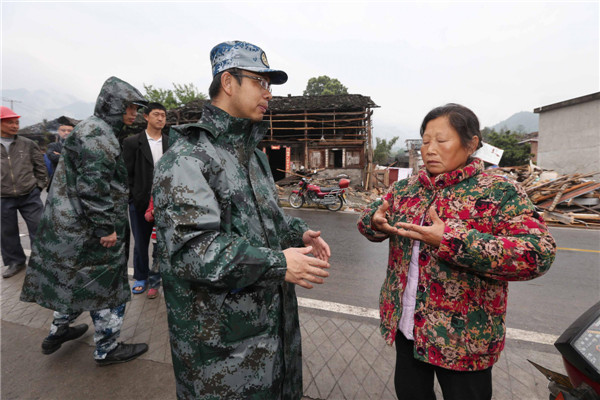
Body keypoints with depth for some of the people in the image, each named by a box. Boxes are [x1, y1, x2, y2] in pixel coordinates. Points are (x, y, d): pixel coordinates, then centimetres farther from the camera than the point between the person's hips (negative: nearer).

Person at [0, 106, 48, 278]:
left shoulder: (28, 144, 0)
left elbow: (40, 166, 7)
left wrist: (39, 186, 3)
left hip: (30, 196, -1)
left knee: (38, 229, 5)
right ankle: (15, 261, 30)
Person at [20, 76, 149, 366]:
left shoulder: (91, 128, 16)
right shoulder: (99, 133, -18)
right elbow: (93, 185, -27)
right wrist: (106, 227, -23)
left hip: (69, 224, 11)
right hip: (90, 232, -10)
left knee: (73, 280, 25)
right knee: (106, 285, 3)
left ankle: (58, 331, 43)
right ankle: (107, 350, 20)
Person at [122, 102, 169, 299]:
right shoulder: (132, 142, 0)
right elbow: (127, 173, 0)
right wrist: (133, 197, -6)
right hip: (140, 202, -1)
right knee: (140, 244, 13)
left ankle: (155, 278, 25)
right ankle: (141, 277, 33)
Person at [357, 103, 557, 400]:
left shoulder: (499, 192, -13)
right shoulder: (405, 188, 1)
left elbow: (538, 254, -23)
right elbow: (366, 220, 6)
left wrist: (450, 241, -33)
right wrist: (376, 222, -18)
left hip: (463, 338, -4)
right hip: (404, 324, 5)